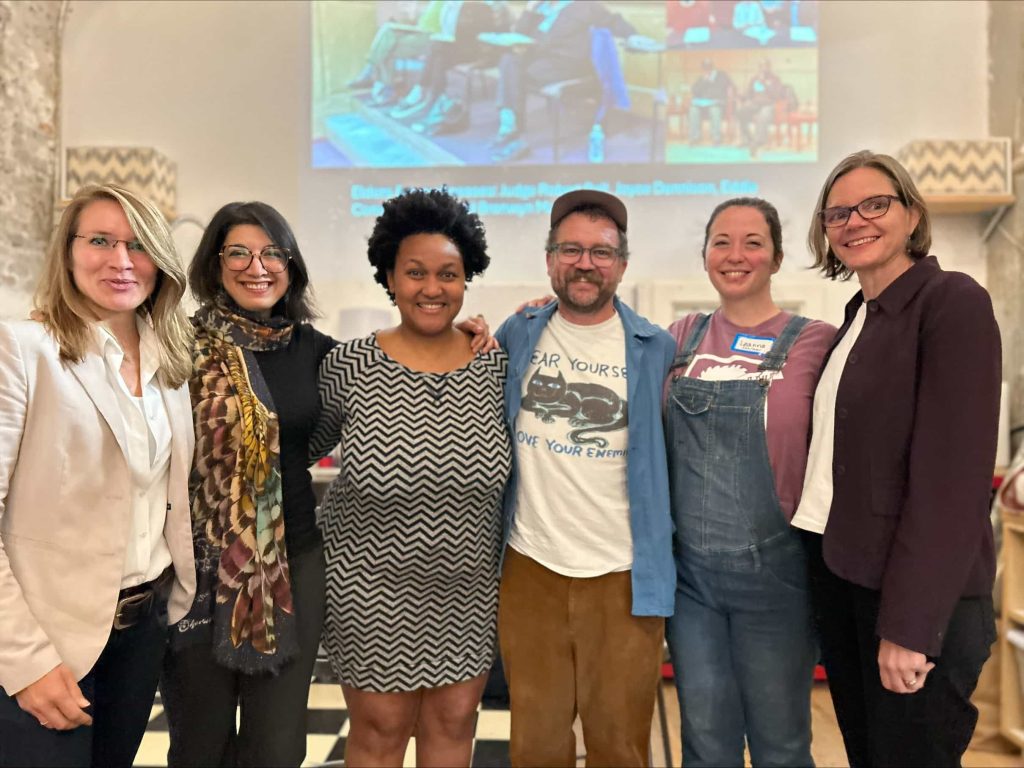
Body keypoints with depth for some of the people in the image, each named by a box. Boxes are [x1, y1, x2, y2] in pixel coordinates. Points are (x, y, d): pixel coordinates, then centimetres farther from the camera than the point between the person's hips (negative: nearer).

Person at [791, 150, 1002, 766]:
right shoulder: (858, 315, 11)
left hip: (915, 592, -7)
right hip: (840, 573, 7)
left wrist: (909, 623, -20)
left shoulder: (953, 302, -11)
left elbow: (952, 473, -19)